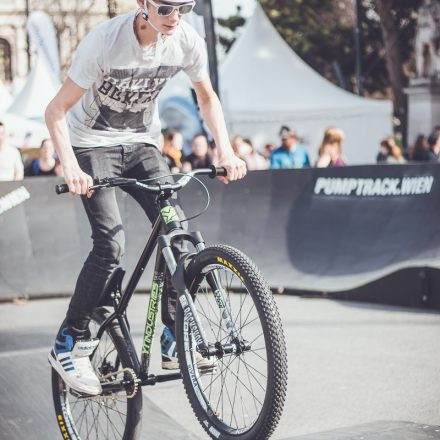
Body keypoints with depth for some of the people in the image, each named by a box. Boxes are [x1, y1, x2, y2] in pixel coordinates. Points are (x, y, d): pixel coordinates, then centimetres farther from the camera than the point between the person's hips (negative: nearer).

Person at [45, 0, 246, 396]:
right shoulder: (106, 41, -27)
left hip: (141, 144, 4)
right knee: (110, 244, -20)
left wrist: (226, 151, -9)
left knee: (177, 232, -11)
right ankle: (70, 345, -4)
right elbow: (57, 110, -23)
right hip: (93, 144, -4)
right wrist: (70, 167, -37)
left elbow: (207, 97, 4)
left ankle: (175, 342, 2)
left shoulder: (188, 41, -14)